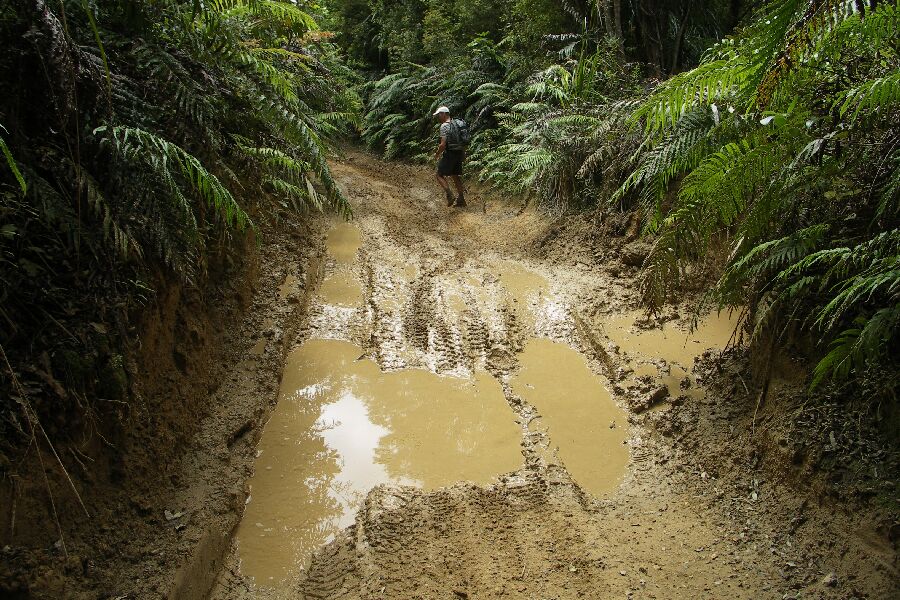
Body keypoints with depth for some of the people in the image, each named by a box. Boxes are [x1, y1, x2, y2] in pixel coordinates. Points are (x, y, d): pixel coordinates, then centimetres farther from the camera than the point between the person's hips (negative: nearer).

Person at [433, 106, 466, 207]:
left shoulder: (444, 126, -15)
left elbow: (443, 144, -21)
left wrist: (437, 154, -6)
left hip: (449, 153, -8)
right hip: (459, 153, 8)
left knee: (440, 175, 1)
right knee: (455, 176, 14)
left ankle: (450, 195, -12)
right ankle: (461, 199, 14)